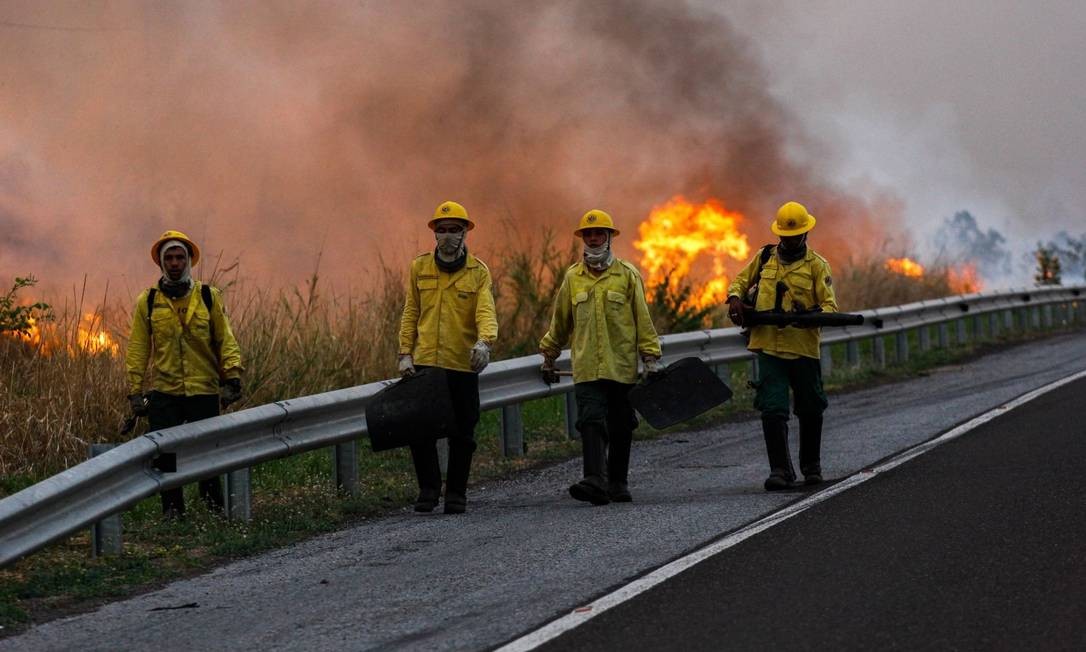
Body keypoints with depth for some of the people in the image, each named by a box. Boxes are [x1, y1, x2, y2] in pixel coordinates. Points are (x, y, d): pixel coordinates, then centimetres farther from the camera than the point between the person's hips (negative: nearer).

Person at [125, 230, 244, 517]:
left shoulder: (208, 297, 6)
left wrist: (232, 378, -6)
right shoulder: (148, 302, 5)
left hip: (204, 391, 0)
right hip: (164, 393, 0)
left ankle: (215, 510, 14)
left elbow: (226, 340, 5)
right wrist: (135, 391, 0)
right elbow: (137, 350, 5)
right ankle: (172, 510, 10)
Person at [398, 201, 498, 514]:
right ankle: (428, 488, 15)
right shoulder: (419, 268, 7)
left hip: (463, 364, -1)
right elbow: (411, 314, 10)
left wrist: (484, 341, -31)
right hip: (425, 362, 1)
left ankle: (456, 494, 17)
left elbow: (486, 312, -12)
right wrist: (405, 353, 2)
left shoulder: (478, 271, 0)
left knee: (462, 434, 5)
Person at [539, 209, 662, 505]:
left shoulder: (627, 275, 3)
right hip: (586, 367, 0)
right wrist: (548, 357, 22)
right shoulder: (572, 277, 9)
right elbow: (559, 322, 18)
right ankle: (596, 481, -25)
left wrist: (652, 358, 0)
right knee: (591, 422, -14)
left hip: (622, 367, 0)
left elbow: (643, 320, 4)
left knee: (621, 427, 8)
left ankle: (618, 483, 20)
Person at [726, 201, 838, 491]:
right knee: (773, 409, -10)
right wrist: (735, 299, 1)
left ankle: (811, 466, 30)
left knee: (810, 410, 12)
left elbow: (830, 305, -6)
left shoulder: (817, 265, 1)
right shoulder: (764, 258, 11)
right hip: (769, 347, 1)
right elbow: (740, 281, 24)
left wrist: (817, 314, -29)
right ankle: (780, 470, -8)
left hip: (804, 347, -1)